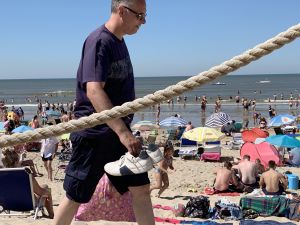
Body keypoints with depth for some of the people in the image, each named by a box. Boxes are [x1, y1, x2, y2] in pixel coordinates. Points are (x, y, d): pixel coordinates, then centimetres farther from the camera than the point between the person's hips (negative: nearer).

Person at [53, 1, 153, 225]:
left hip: (119, 131, 8)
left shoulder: (119, 42, 12)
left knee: (141, 188, 7)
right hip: (94, 133, -8)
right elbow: (93, 91, -29)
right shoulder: (99, 41, -16)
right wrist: (123, 132, -36)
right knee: (75, 196, 4)